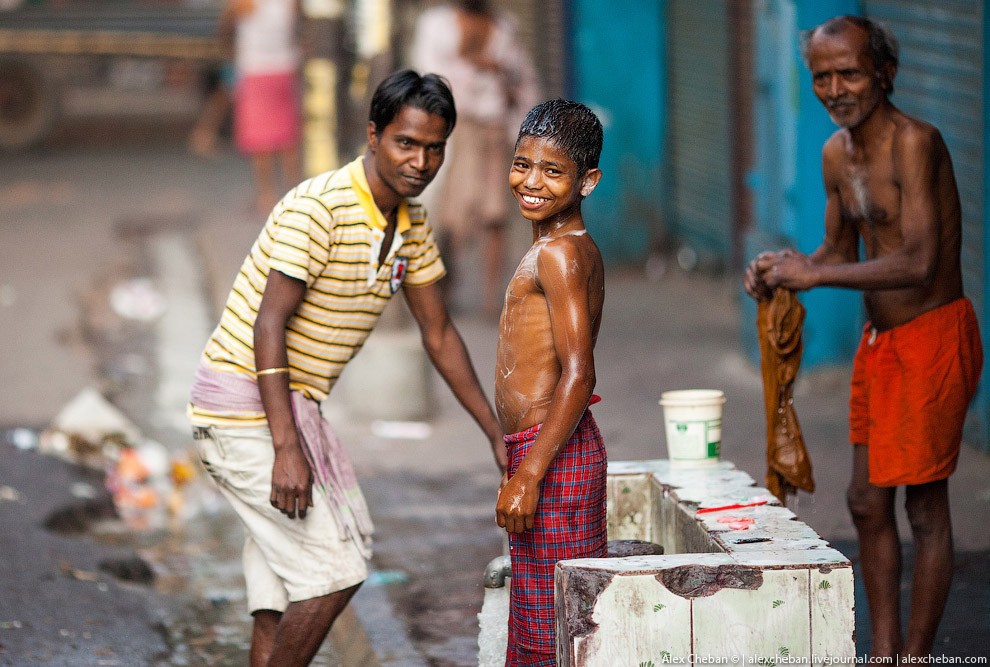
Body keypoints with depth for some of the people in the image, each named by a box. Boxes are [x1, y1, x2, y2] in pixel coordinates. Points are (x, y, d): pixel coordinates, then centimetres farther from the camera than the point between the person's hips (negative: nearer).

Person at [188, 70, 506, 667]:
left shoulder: (412, 225, 7)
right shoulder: (318, 208, -20)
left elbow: (439, 334, 16)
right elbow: (268, 325, -23)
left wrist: (497, 433, 14)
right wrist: (285, 448, -28)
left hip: (295, 404, 9)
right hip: (245, 401, -9)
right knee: (334, 572, -12)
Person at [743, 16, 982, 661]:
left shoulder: (915, 142, -20)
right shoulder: (836, 153, 8)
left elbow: (919, 263, -28)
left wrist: (816, 274, -23)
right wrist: (783, 269, 0)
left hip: (934, 336, -9)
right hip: (878, 340, 9)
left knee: (925, 509, -2)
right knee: (868, 501, 13)